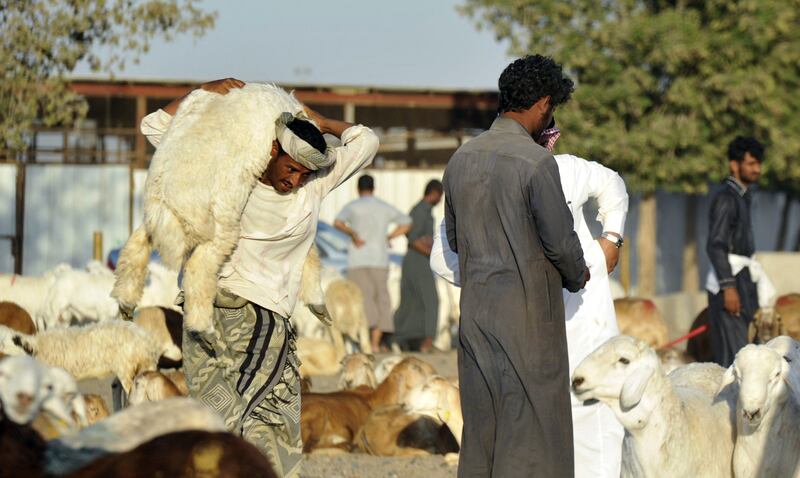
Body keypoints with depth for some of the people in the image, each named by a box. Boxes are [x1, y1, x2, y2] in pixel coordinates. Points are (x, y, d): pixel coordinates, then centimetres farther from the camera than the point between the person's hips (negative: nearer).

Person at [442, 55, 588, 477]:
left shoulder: (462, 158, 6)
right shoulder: (536, 162, -15)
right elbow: (561, 240, -10)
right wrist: (577, 277, 9)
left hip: (474, 310, 7)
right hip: (527, 315, -7)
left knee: (480, 426, 11)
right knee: (531, 430, -1)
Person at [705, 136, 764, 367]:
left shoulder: (742, 196, 18)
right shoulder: (726, 198, -12)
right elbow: (715, 246, -18)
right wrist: (728, 287, -24)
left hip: (740, 280, 9)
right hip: (728, 281, -9)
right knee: (733, 354, -14)